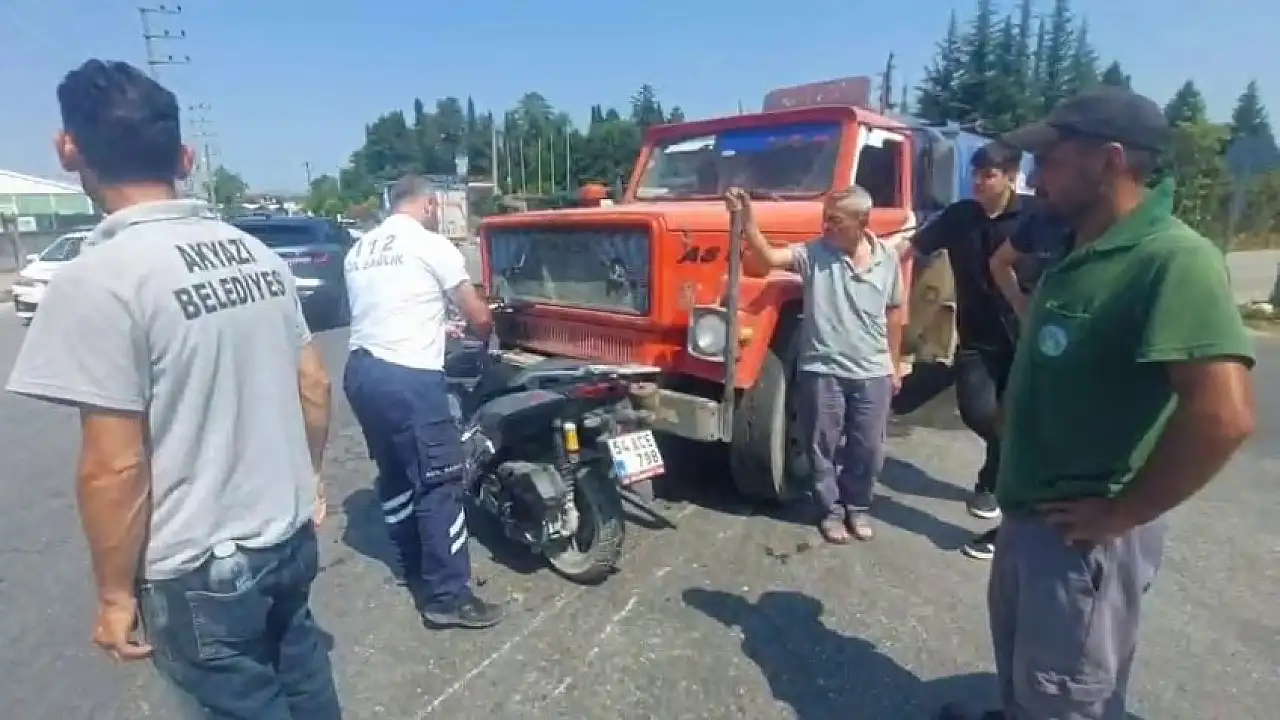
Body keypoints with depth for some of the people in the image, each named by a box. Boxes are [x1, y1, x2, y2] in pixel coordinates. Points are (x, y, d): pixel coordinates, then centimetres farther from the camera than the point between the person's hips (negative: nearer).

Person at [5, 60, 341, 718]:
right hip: (292, 535, 6)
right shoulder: (258, 253, 0)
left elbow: (114, 467, -19)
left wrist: (116, 593, -6)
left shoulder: (96, 279, -19)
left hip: (203, 572, -6)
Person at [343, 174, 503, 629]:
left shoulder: (358, 250, 17)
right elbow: (479, 318, -2)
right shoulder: (431, 245, -5)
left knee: (394, 475, 20)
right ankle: (446, 596, 2)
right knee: (439, 484, -2)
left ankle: (415, 569, 35)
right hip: (408, 377, -8)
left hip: (360, 371, 9)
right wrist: (484, 336, 20)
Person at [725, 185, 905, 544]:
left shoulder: (887, 257, 0)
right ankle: (831, 510, 28)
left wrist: (894, 365, 12)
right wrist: (747, 218, -41)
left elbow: (893, 313, 9)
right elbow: (767, 258, -26)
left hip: (872, 373, 2)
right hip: (823, 370, -2)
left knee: (868, 448, 12)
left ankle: (858, 507, 33)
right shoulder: (813, 253, -9)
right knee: (823, 446, 9)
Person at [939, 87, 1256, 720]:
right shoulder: (1077, 253, 7)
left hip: (1082, 534, -8)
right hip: (1029, 513, 8)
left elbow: (1222, 414, -32)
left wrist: (1121, 513, -22)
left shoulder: (1173, 259, -23)